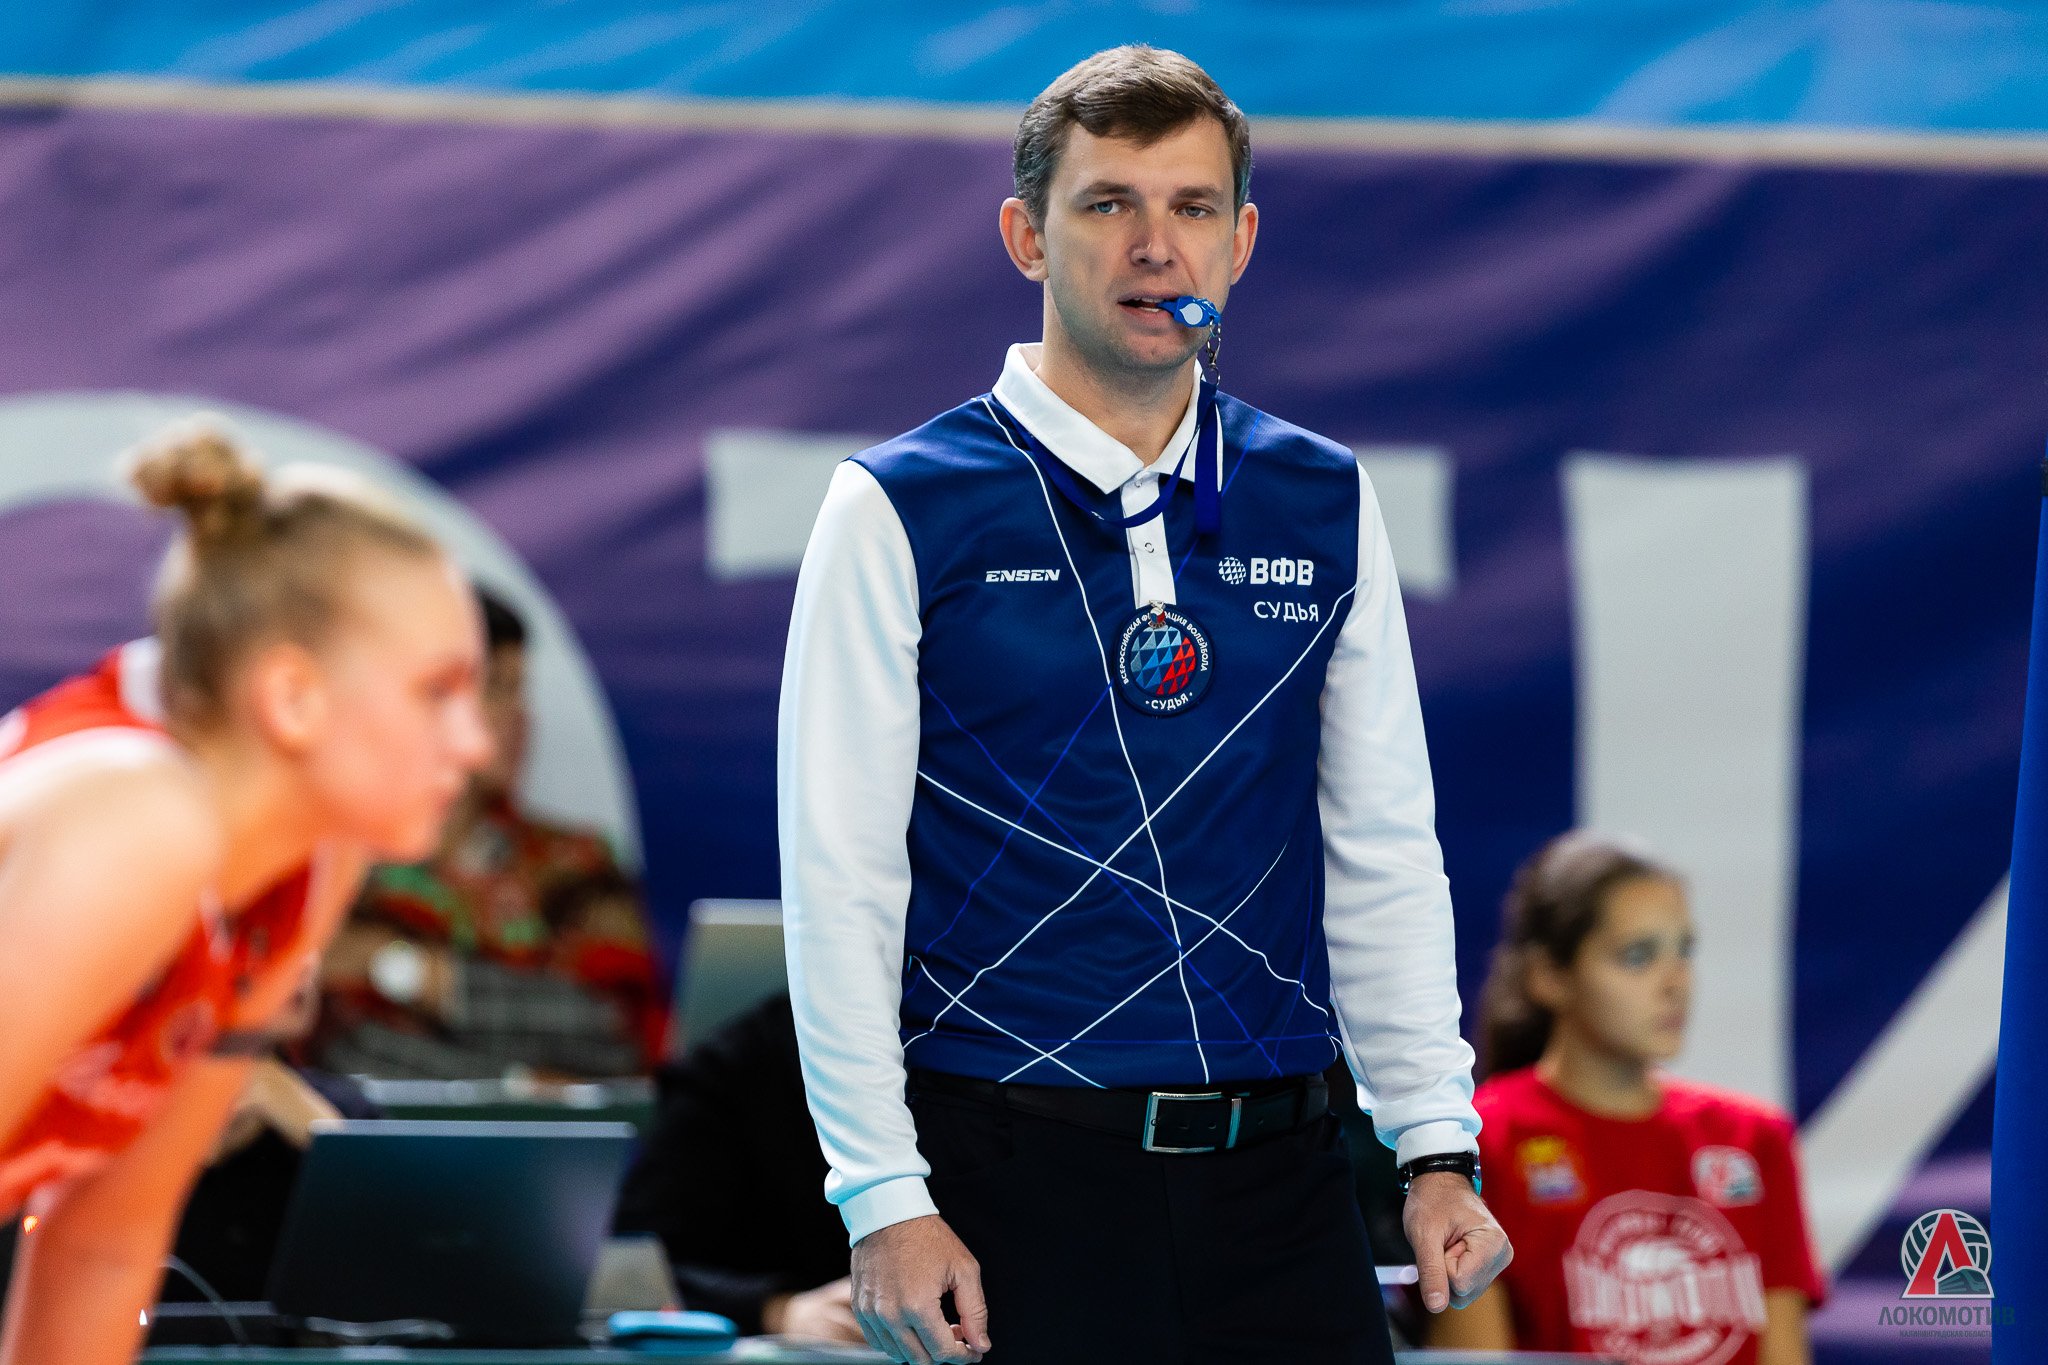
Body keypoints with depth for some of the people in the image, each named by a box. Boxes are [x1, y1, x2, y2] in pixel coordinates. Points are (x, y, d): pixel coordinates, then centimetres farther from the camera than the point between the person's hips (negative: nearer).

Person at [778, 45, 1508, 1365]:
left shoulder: (1327, 503, 9)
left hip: (1279, 1173, 3)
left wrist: (1438, 1152, 6)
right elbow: (840, 882, -5)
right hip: (1016, 1179, -3)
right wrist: (884, 1201, -10)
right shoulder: (898, 511, -2)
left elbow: (1386, 855, 12)